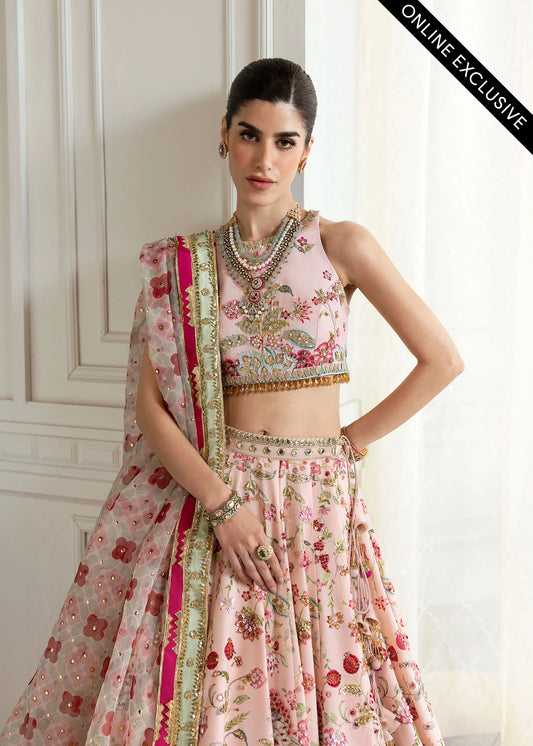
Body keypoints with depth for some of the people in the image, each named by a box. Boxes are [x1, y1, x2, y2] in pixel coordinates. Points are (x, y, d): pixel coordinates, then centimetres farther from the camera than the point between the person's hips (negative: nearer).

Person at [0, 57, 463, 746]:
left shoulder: (341, 245, 0)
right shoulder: (182, 266, 4)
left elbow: (442, 360, 1)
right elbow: (149, 405, -1)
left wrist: (352, 440, 0)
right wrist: (222, 501, -13)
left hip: (318, 502, -1)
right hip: (208, 492, 1)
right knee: (189, 690, 3)